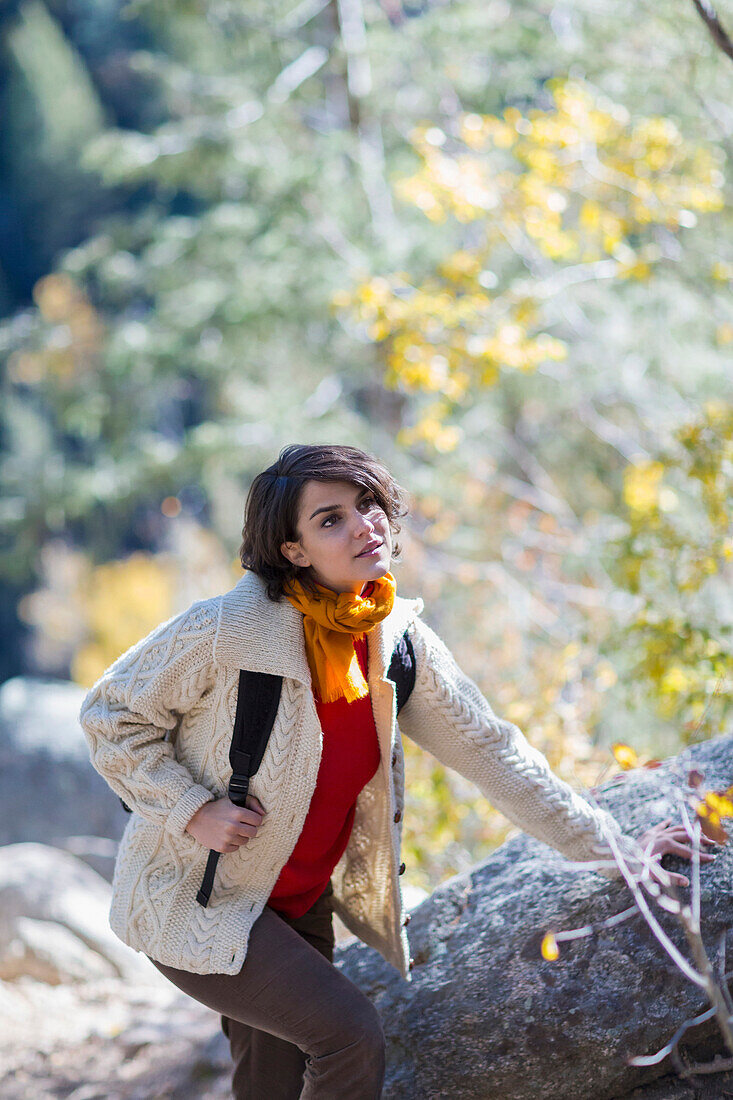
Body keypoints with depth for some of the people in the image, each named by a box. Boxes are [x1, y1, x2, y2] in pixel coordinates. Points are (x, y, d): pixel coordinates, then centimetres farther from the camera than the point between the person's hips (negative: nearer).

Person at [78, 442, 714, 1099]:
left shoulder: (399, 642, -6)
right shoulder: (225, 631, -23)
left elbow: (487, 748, 1)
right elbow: (111, 713, -12)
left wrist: (612, 851, 1)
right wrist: (192, 810, -22)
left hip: (303, 903, 6)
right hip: (196, 906, -6)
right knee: (350, 1034, -18)